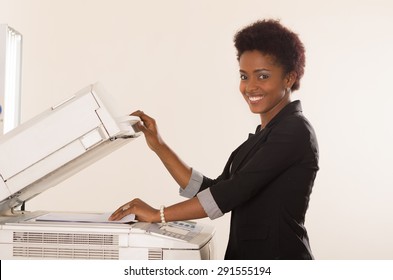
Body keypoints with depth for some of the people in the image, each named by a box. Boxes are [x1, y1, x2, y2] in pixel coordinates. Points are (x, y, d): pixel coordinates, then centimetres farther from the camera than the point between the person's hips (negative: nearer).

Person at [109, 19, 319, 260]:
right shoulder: (263, 136, 12)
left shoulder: (295, 130, -14)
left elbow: (235, 191, -23)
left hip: (280, 259, -8)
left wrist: (159, 214, -21)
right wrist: (158, 145, 4)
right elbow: (214, 190, 8)